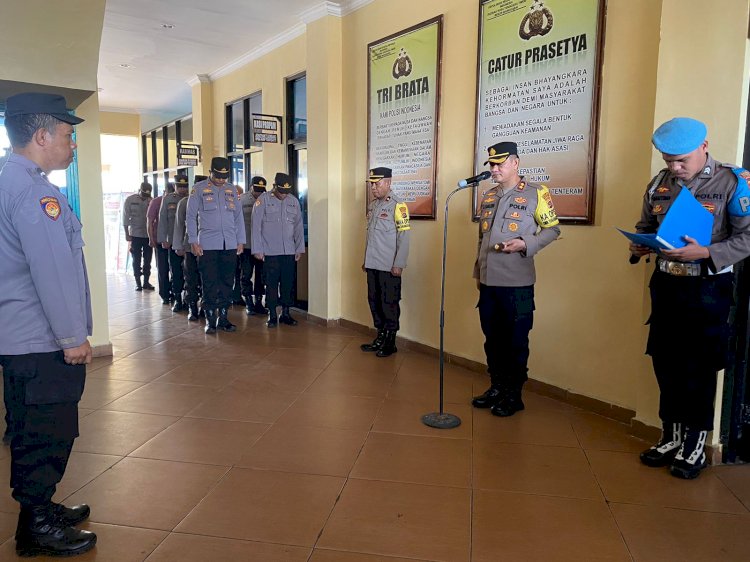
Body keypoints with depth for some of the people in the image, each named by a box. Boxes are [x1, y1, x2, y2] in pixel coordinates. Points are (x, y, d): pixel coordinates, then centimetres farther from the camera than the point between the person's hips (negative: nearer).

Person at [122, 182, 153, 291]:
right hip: (135, 235, -2)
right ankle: (138, 283, 10)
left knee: (147, 259, 7)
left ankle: (146, 282, 17)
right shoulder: (130, 200, -3)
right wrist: (127, 234, -4)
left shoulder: (151, 201, 0)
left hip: (148, 235, 2)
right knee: (136, 260, 4)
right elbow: (125, 218, -1)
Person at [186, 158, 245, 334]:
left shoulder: (231, 190, 11)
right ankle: (210, 319, 10)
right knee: (209, 283, 0)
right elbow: (191, 216, 1)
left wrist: (241, 241, 7)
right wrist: (193, 242, -6)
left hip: (230, 246, 3)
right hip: (207, 245, -3)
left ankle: (223, 317, 18)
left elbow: (238, 216, 13)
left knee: (227, 282, 7)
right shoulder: (199, 189, 1)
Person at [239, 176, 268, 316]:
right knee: (246, 274, 4)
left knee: (261, 275, 9)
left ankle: (258, 302, 20)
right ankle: (248, 303, 13)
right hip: (247, 245, -2)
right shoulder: (241, 199, -2)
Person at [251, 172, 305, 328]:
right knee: (271, 284, 1)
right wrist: (257, 249, -7)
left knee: (288, 283, 7)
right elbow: (256, 226, -4)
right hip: (270, 252, -3)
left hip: (289, 251, 3)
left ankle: (285, 313, 18)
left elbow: (298, 226, 12)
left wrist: (299, 248, 8)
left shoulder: (294, 201, 7)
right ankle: (272, 315, 11)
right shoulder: (263, 200, -4)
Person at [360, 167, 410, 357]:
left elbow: (404, 237, -14)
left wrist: (399, 264, -17)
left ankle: (390, 342, 14)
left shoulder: (397, 205, -11)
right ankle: (380, 336, 27)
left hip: (389, 267, -7)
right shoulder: (372, 206, 13)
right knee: (374, 301, 13)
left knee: (390, 304, 2)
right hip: (372, 265, 7)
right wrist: (365, 260, 18)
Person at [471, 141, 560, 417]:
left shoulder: (536, 193, -4)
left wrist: (524, 244, -18)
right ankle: (496, 388, 29)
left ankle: (513, 395, 18)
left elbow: (552, 229, -2)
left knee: (516, 341, 4)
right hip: (488, 281, 6)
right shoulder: (488, 196, 14)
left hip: (517, 282, -6)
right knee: (492, 339, 14)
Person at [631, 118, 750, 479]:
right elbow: (645, 227, 16)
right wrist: (638, 247, -5)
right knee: (665, 364, 11)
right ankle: (672, 438, 28)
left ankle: (695, 446, 21)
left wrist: (706, 253, -25)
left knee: (699, 368, 4)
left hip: (708, 289, -5)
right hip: (665, 285, 5)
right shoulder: (659, 183, 6)